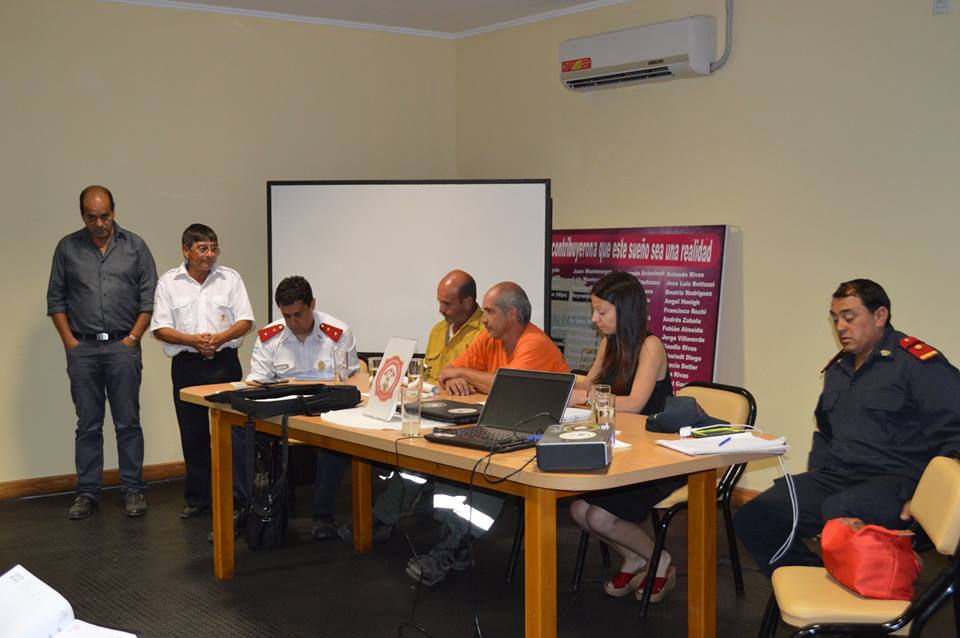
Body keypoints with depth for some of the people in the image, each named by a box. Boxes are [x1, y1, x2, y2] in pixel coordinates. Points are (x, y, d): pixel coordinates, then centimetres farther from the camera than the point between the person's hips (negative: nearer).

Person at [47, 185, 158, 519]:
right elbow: (55, 299, 9)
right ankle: (87, 493, 13)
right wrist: (69, 341, 0)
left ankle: (133, 490, 9)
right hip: (82, 348, 1)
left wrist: (133, 337, -4)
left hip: (122, 346, -1)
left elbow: (149, 297, 4)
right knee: (88, 425, 6)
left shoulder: (135, 246, 6)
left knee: (128, 423, 2)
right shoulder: (67, 248, 8)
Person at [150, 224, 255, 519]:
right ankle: (198, 499, 18)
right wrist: (193, 340, -16)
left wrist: (220, 338, -16)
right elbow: (160, 328, -1)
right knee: (193, 435, 8)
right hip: (186, 365, 1)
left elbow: (246, 321, 1)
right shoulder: (169, 282, 3)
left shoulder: (230, 278, 4)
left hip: (224, 362, -1)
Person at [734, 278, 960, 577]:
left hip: (895, 481, -7)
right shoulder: (837, 368, 20)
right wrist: (813, 479, 18)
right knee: (752, 518, -10)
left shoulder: (919, 363, -6)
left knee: (839, 512, -39)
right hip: (835, 476, 8)